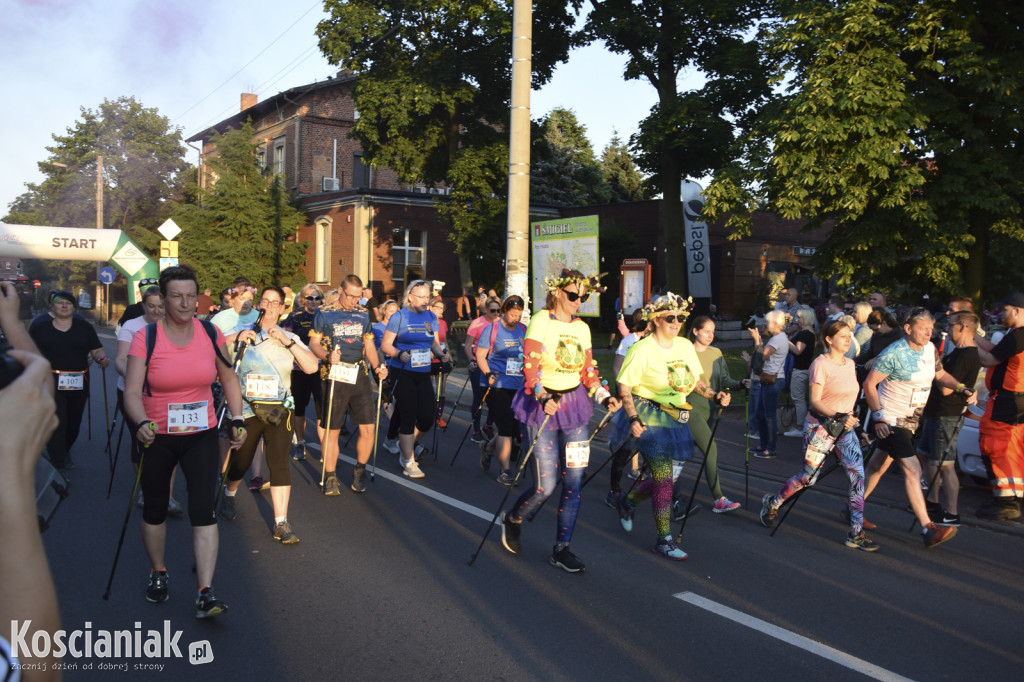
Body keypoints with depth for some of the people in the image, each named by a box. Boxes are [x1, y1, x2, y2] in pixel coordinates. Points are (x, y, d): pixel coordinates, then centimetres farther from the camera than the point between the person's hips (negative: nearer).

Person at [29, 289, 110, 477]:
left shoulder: (84, 327, 10)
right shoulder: (40, 327, 6)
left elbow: (97, 350, 8)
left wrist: (102, 358, -14)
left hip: (78, 385, 3)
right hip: (51, 384, -3)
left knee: (74, 423, 13)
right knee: (56, 424, -11)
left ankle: (65, 453, 39)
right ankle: (58, 467, -7)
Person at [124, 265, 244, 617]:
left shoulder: (211, 334, -3)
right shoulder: (145, 338, -10)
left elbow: (229, 380, 10)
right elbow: (132, 392, -16)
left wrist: (238, 421, 3)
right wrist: (142, 423, -34)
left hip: (201, 435, 1)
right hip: (157, 437, 0)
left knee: (203, 510, -9)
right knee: (155, 511, 15)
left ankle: (206, 593, -7)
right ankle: (158, 573, 40)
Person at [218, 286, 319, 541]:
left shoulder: (290, 338, 7)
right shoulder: (245, 334, 3)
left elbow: (312, 367, -7)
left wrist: (288, 342, -15)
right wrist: (237, 339, -22)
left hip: (279, 411, 1)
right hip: (246, 410, -1)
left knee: (279, 463, -9)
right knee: (241, 462, 8)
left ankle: (281, 523, -4)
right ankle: (229, 495, 43)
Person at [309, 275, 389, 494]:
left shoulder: (363, 314, 13)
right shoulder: (324, 314, 2)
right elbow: (314, 343, 0)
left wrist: (377, 366, 1)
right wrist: (327, 356, -21)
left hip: (360, 377, 3)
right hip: (335, 377, -3)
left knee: (369, 427, -2)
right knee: (331, 430, 2)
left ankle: (360, 471, 19)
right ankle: (330, 477, 16)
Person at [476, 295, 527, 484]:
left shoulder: (523, 330, 9)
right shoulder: (492, 329, -5)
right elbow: (480, 355, -6)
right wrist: (488, 374, -19)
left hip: (518, 386, 5)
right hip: (497, 385, -5)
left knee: (515, 429, 8)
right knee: (506, 429, -9)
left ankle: (488, 448, 37)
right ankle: (505, 471, 3)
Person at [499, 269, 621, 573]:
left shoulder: (582, 328, 10)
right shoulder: (541, 321, -8)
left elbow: (587, 370, 13)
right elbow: (530, 366, -15)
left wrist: (604, 396, -1)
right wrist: (543, 396, -29)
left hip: (574, 404, 5)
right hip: (542, 405, -5)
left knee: (574, 480, 1)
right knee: (546, 485, -5)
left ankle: (561, 550, 13)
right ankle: (512, 520, 26)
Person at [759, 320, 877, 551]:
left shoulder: (850, 364, 8)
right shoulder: (821, 364, -14)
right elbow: (814, 401, -19)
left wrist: (849, 417, 19)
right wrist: (837, 416, -31)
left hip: (845, 428, 6)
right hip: (820, 427, -6)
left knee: (858, 475, -6)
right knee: (808, 478, 1)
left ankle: (856, 533, -2)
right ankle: (772, 503, 27)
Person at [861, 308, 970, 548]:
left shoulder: (930, 349, 3)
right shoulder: (893, 354, -20)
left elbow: (940, 375, 19)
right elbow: (869, 384, -17)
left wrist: (961, 388, 1)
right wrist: (878, 417, -22)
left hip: (911, 421, 8)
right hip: (891, 421, -8)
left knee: (878, 466, 16)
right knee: (913, 470, -14)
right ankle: (928, 529, -14)